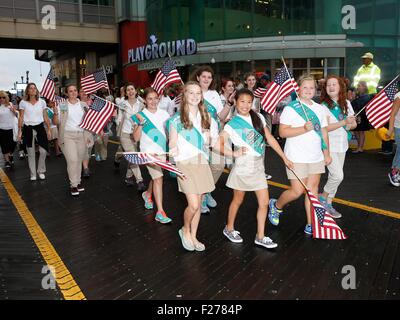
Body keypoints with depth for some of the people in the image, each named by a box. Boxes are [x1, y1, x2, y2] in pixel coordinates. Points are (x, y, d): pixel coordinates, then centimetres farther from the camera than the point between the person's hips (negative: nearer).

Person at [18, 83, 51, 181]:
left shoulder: (42, 102, 4)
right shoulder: (23, 103, 1)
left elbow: (45, 117, 7)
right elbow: (21, 118, 3)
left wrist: (48, 129, 5)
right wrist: (19, 131, -2)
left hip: (40, 127, 1)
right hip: (28, 128, -1)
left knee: (43, 151, -4)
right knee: (31, 153, 5)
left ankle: (41, 171, 17)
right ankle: (33, 174, 17)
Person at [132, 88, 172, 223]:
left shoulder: (164, 113, 4)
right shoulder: (141, 115, -5)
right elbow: (136, 138, -8)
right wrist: (140, 124, -20)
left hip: (162, 150, 4)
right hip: (149, 151, -4)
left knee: (155, 177, 18)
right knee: (158, 177, -13)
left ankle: (147, 194, 50)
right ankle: (160, 212, -9)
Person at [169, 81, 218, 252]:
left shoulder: (206, 117, 8)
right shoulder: (177, 118, -5)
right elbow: (172, 145, -6)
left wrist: (209, 139, -2)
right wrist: (173, 151, -24)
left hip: (202, 162, 5)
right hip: (185, 163, -4)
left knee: (199, 203, 10)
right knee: (193, 204, -11)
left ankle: (193, 237, 28)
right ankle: (185, 230, 19)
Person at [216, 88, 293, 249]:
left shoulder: (258, 118, 4)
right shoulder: (232, 124, -8)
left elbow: (270, 139, 8)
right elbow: (218, 144, -13)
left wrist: (284, 157, 8)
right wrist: (234, 153, -19)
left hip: (258, 165, 4)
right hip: (243, 165, -4)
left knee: (264, 202, 5)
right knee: (238, 200, 11)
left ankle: (260, 237, 18)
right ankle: (229, 229, 33)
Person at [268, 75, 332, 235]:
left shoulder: (319, 108, 11)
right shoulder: (290, 108, -8)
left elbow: (324, 132, 15)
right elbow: (282, 132, -15)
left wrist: (327, 154, 12)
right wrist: (304, 129, -24)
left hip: (316, 156, 6)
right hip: (297, 157, -6)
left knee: (313, 189, 7)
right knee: (297, 191, -5)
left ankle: (310, 225, 17)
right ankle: (276, 206, 24)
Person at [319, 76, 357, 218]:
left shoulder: (346, 103, 7)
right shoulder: (323, 106, -10)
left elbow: (354, 123, 11)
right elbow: (324, 128, -18)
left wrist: (350, 125, -12)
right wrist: (344, 122, -25)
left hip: (342, 144, 6)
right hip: (329, 145, -6)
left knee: (335, 175, 11)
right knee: (338, 175, -13)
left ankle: (328, 204, 24)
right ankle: (323, 197, 11)